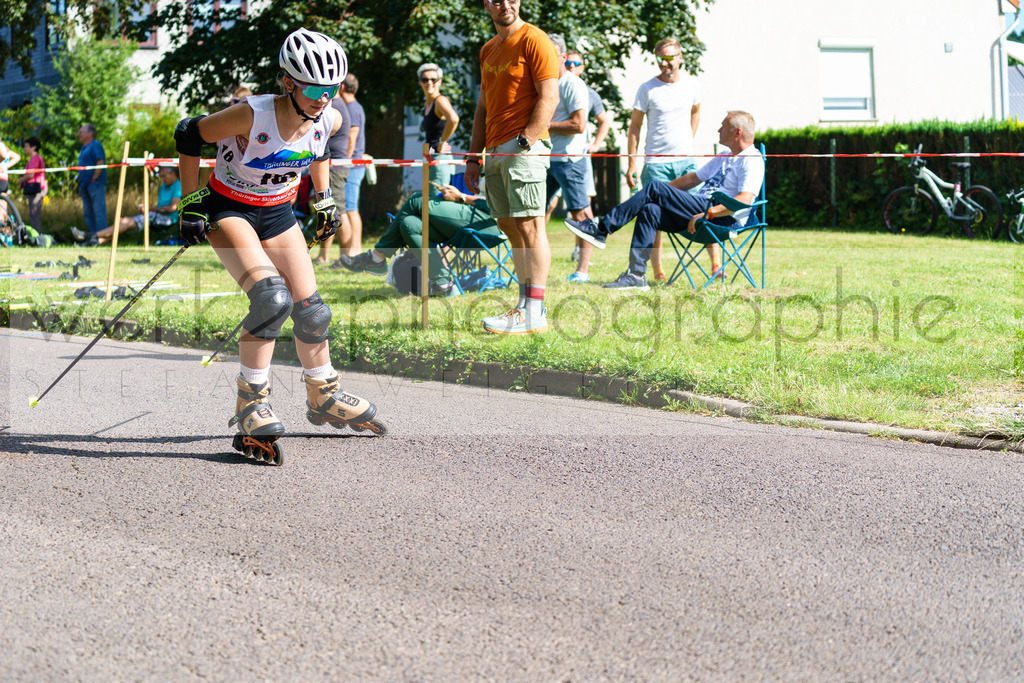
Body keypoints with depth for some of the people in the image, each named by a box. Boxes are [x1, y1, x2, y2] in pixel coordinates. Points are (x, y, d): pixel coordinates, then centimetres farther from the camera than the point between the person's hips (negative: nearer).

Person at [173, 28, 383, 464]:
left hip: (277, 212, 6)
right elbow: (189, 135, -18)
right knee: (272, 298, -26)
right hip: (228, 209, -6)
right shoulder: (254, 116, -31)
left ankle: (324, 398, 29)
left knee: (310, 310, 6)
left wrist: (323, 198, 17)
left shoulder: (327, 121, -14)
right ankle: (251, 406, -15)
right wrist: (190, 204, -16)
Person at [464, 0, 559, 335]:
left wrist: (524, 142, -20)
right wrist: (474, 157, 16)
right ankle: (526, 305, 13)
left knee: (529, 225, -10)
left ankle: (534, 314, -12)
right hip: (495, 151, 9)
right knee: (509, 226, 8)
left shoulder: (534, 40, -6)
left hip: (525, 148, -9)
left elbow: (548, 98, -12)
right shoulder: (488, 50, 20)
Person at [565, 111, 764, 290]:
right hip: (702, 210, 9)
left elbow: (745, 199, -21)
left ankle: (601, 229, -14)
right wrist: (663, 193, 24)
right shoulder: (724, 158, 27)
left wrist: (707, 214, -26)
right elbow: (692, 179, 34)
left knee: (654, 188, -16)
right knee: (650, 210, -15)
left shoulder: (751, 161, -5)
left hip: (721, 217, -9)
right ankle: (636, 274, -21)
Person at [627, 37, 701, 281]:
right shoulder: (647, 89, -4)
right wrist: (631, 164, -4)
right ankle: (657, 270, 3)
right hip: (656, 162, -3)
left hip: (686, 160, 3)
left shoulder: (692, 84, 6)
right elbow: (634, 127, 1)